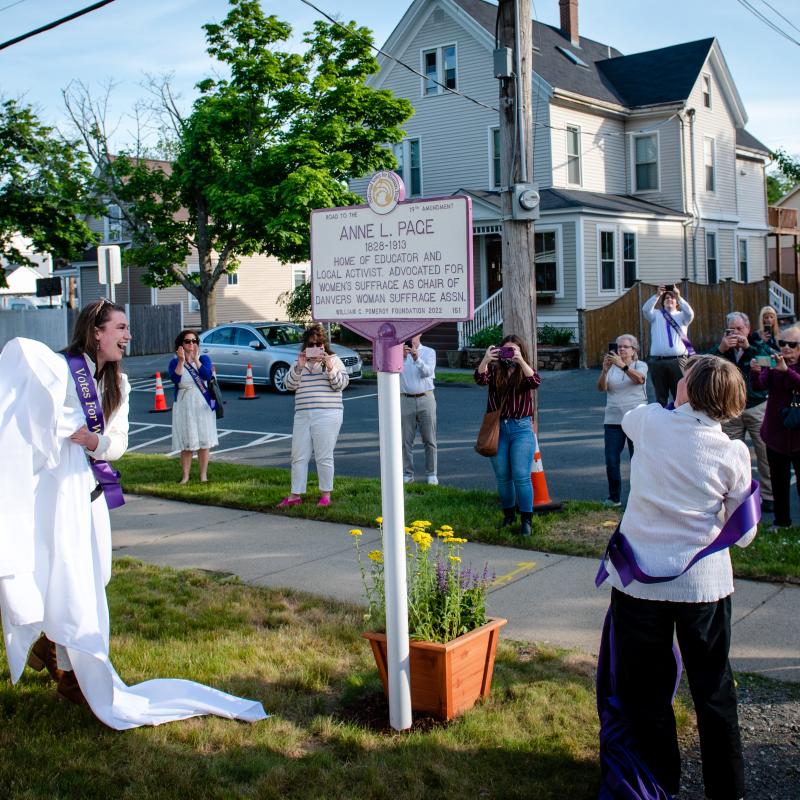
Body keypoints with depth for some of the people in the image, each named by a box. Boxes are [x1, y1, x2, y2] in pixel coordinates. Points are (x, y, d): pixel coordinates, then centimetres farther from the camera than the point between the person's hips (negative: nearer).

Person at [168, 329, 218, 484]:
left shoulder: (204, 359, 3)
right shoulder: (175, 362, 1)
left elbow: (208, 375, -16)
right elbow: (175, 379, -18)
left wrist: (195, 359, -18)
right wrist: (181, 361, -24)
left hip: (203, 405, 1)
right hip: (184, 406, 0)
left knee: (203, 442, 3)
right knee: (187, 444, 1)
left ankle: (203, 475, 12)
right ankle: (185, 476, 9)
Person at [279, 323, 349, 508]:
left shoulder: (333, 360, 6)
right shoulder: (299, 362, 16)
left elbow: (341, 384, -4)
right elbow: (290, 385, 4)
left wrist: (330, 367, -18)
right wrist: (299, 367, -10)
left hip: (327, 415, -4)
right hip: (302, 416, 4)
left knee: (324, 457, -3)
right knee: (298, 456, 5)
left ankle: (326, 494, 8)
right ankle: (296, 495, 12)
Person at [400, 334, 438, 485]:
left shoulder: (429, 352, 5)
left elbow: (428, 371, -12)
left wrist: (417, 358, -27)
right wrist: (402, 357, -24)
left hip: (425, 399, -1)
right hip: (405, 400, 1)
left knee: (429, 440, 2)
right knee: (406, 440, 2)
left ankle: (431, 474, 9)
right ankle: (407, 474, 9)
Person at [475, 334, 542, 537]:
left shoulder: (524, 371, 3)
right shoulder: (494, 369, 6)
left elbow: (535, 382, -19)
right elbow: (480, 379, -14)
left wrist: (520, 361, -31)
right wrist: (485, 360, -32)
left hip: (521, 428, -2)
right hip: (497, 427, 2)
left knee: (521, 476, -7)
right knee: (502, 476, 11)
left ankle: (526, 520, 1)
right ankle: (509, 515, 27)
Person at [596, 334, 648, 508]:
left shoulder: (640, 365, 4)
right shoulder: (612, 366, 9)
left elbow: (639, 379, -19)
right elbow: (601, 387, -6)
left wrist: (623, 366, -34)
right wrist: (604, 371, -25)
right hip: (613, 420, 2)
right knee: (611, 461, 0)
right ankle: (614, 498, 12)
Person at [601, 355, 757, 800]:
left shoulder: (650, 421, -7)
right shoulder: (734, 454, -8)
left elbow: (627, 417, 19)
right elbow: (744, 533, -1)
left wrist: (673, 403, 31)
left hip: (639, 578, 0)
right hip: (703, 583, 1)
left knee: (646, 688, 13)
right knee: (714, 690, 15)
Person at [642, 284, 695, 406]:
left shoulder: (681, 316, 13)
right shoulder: (656, 315, 14)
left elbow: (690, 313, -9)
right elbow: (645, 309, -6)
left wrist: (678, 296, -15)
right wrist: (657, 295, -16)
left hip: (678, 360, -1)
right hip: (657, 361, 1)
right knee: (660, 396, 6)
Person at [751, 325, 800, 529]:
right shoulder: (773, 363, 3)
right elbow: (759, 385, -13)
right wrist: (755, 373, -34)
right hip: (775, 433, 3)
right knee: (779, 481, 11)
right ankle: (782, 520, 24)